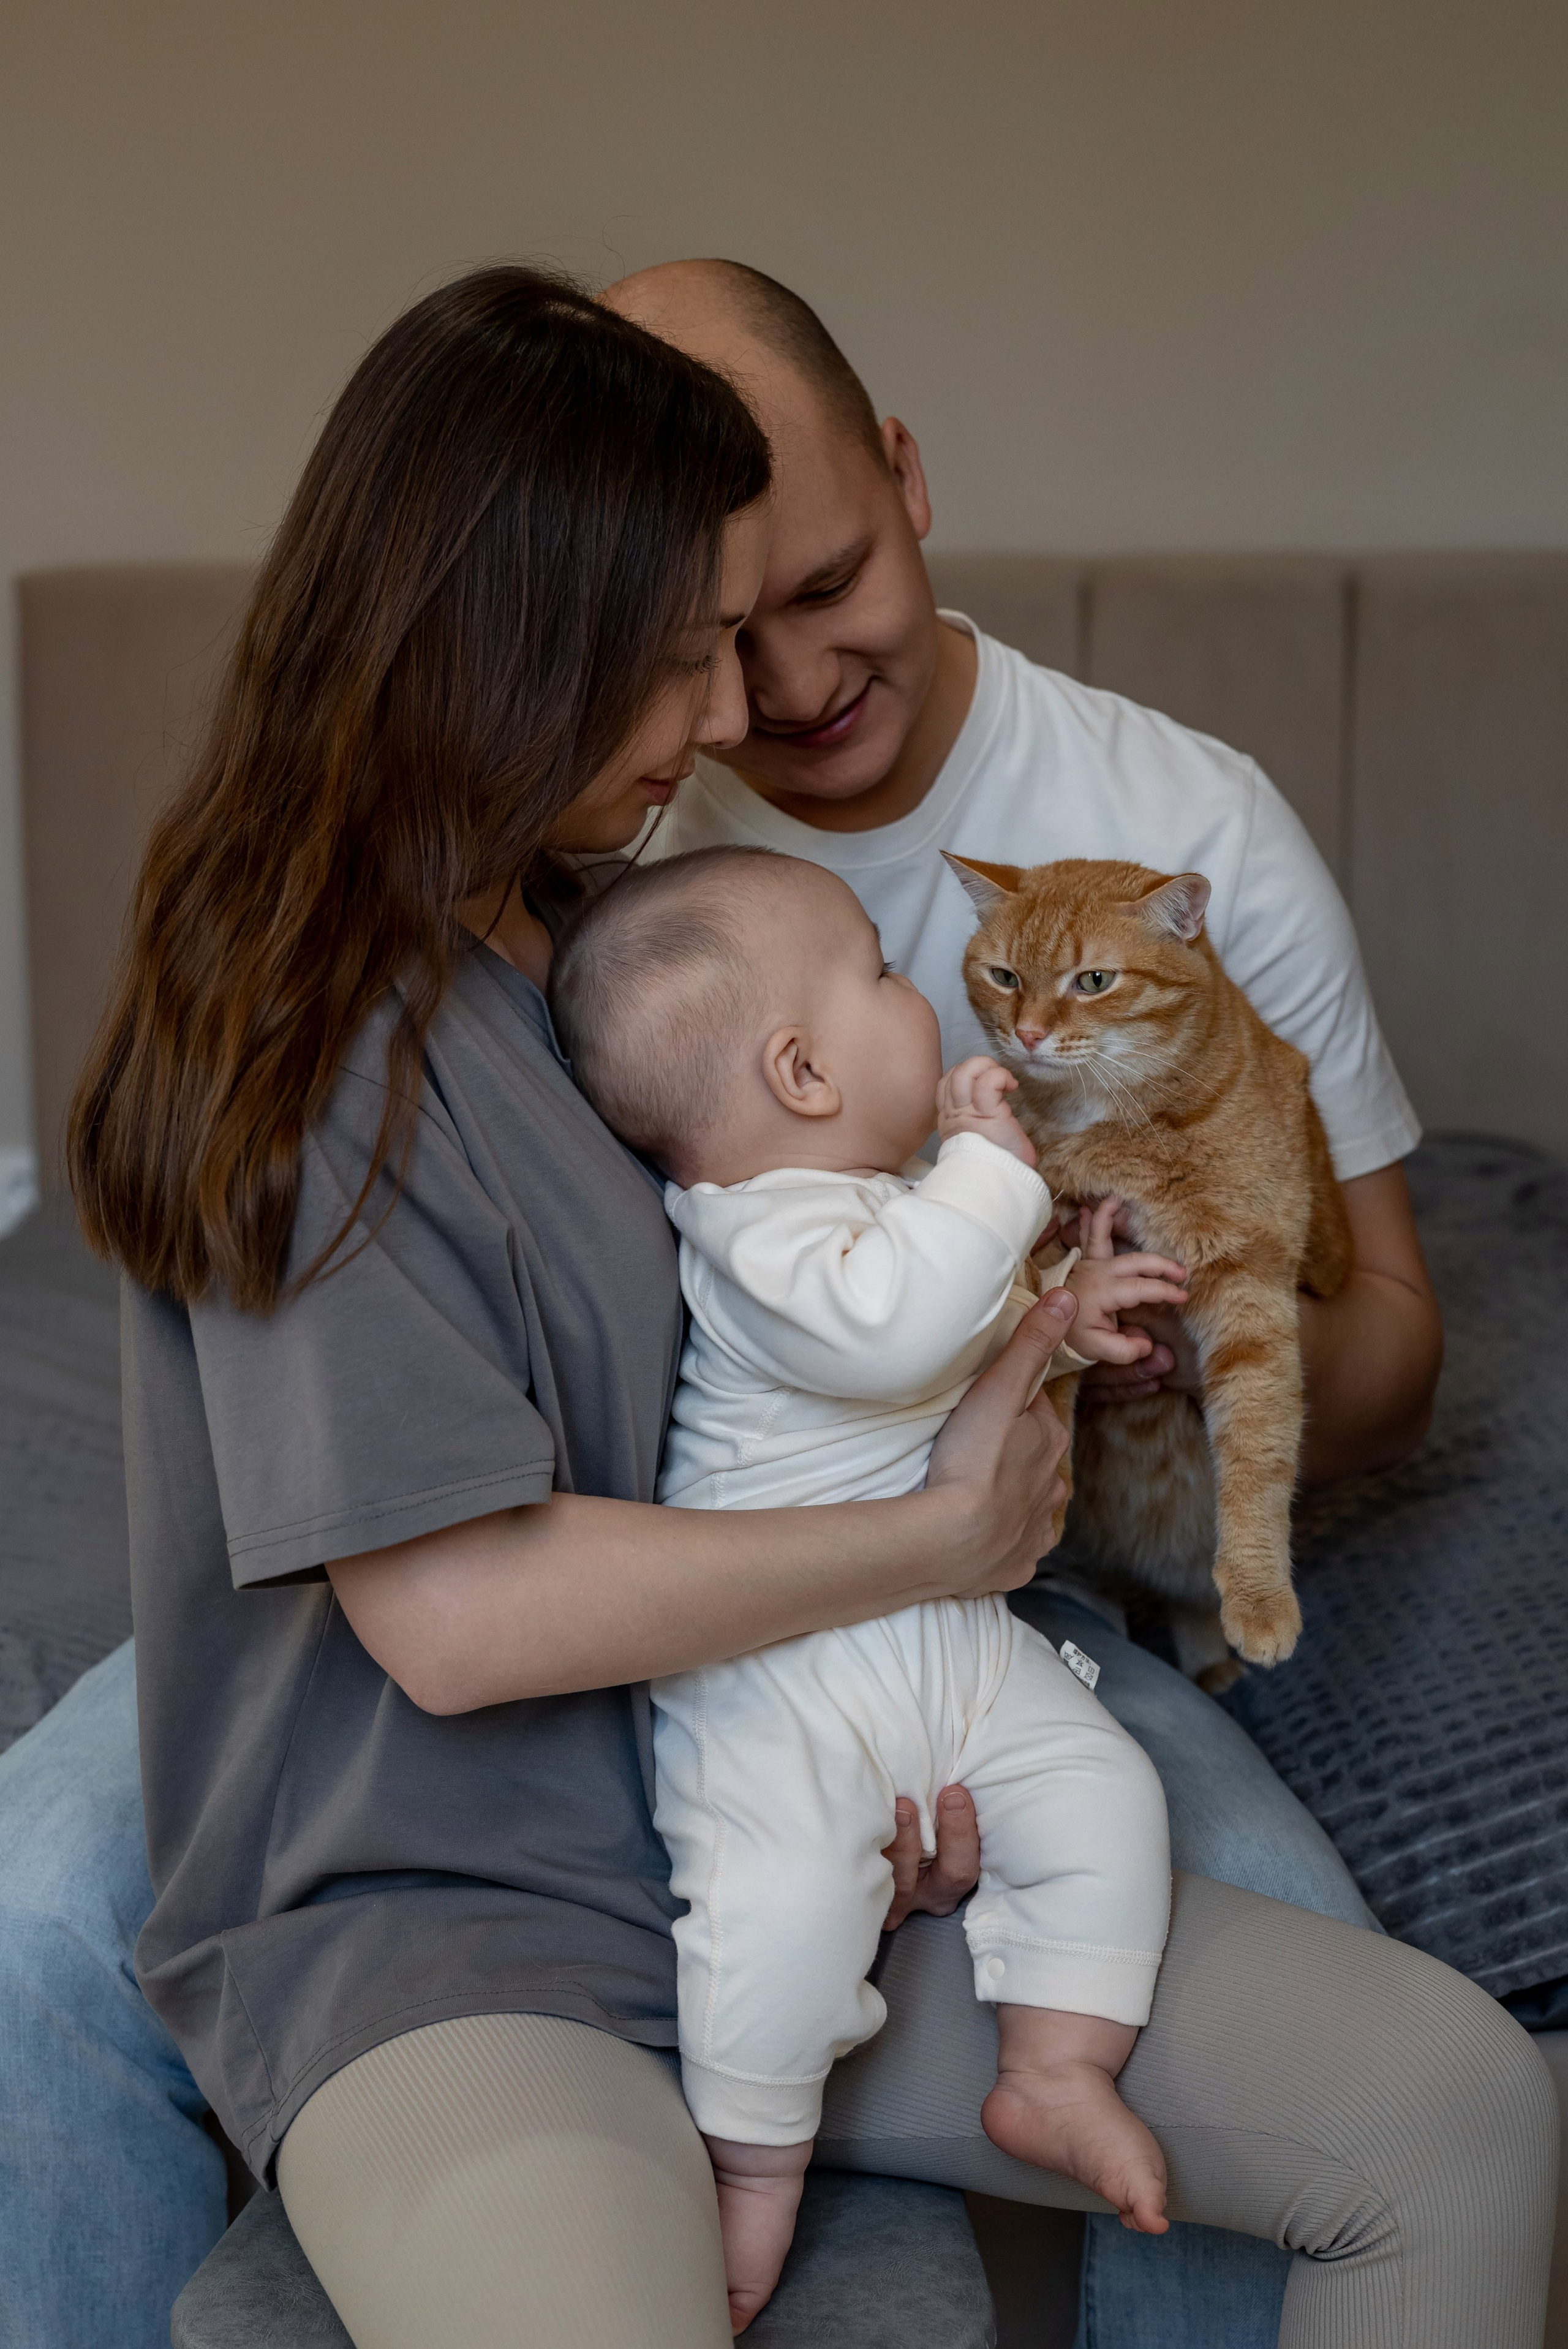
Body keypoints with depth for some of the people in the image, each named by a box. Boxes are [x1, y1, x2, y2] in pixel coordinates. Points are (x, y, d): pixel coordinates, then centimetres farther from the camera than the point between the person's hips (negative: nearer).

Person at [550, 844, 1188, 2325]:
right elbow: (880, 1326, -41)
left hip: (956, 1631, 9)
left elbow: (970, 1337, 27)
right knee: (788, 1893, -21)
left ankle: (1054, 2077, 14)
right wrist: (992, 1165, -30)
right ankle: (753, 2164, 3)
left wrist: (1060, 1316, 7)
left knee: (1102, 1798, 1)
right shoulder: (760, 1230, -21)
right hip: (781, 1662, -9)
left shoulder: (897, 1197, 12)